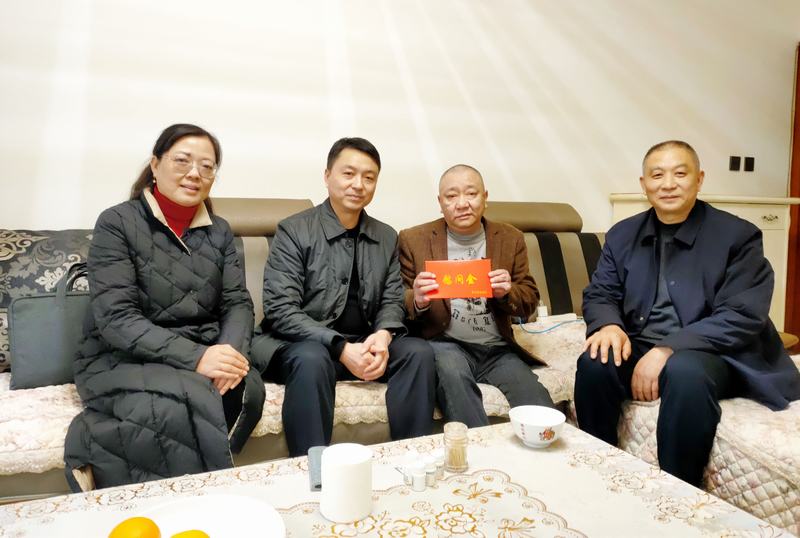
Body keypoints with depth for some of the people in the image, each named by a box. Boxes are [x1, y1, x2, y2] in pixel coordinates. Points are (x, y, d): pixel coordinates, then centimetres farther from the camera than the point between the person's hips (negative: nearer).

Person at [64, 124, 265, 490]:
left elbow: (238, 303, 3)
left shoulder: (219, 232, 11)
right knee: (187, 401, -35)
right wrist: (194, 357, -27)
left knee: (248, 388, -27)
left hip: (204, 359, 5)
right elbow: (115, 318, -15)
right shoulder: (117, 223, -4)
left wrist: (231, 352, -20)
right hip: (122, 360, -5)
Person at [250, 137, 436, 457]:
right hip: (303, 345, -4)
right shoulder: (293, 231, -5)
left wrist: (383, 335, -15)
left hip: (364, 345, 5)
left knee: (418, 352, -20)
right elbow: (281, 310, -13)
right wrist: (340, 347, -23)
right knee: (312, 359, -36)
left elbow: (392, 301, 10)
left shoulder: (387, 238, 10)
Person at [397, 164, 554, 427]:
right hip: (445, 344, -2)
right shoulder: (414, 239, 4)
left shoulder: (510, 238, 11)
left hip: (497, 348, 2)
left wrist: (506, 293, -12)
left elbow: (529, 301, 12)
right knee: (451, 372, -34)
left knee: (543, 416, -21)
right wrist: (417, 300, -19)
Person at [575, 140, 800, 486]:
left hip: (711, 355, -3)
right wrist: (609, 326, -18)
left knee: (685, 371, -36)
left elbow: (742, 316, -14)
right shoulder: (622, 234, 8)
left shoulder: (738, 236, -5)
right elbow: (599, 294, 7)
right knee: (594, 363, -27)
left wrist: (669, 349, -25)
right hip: (638, 348, 3)